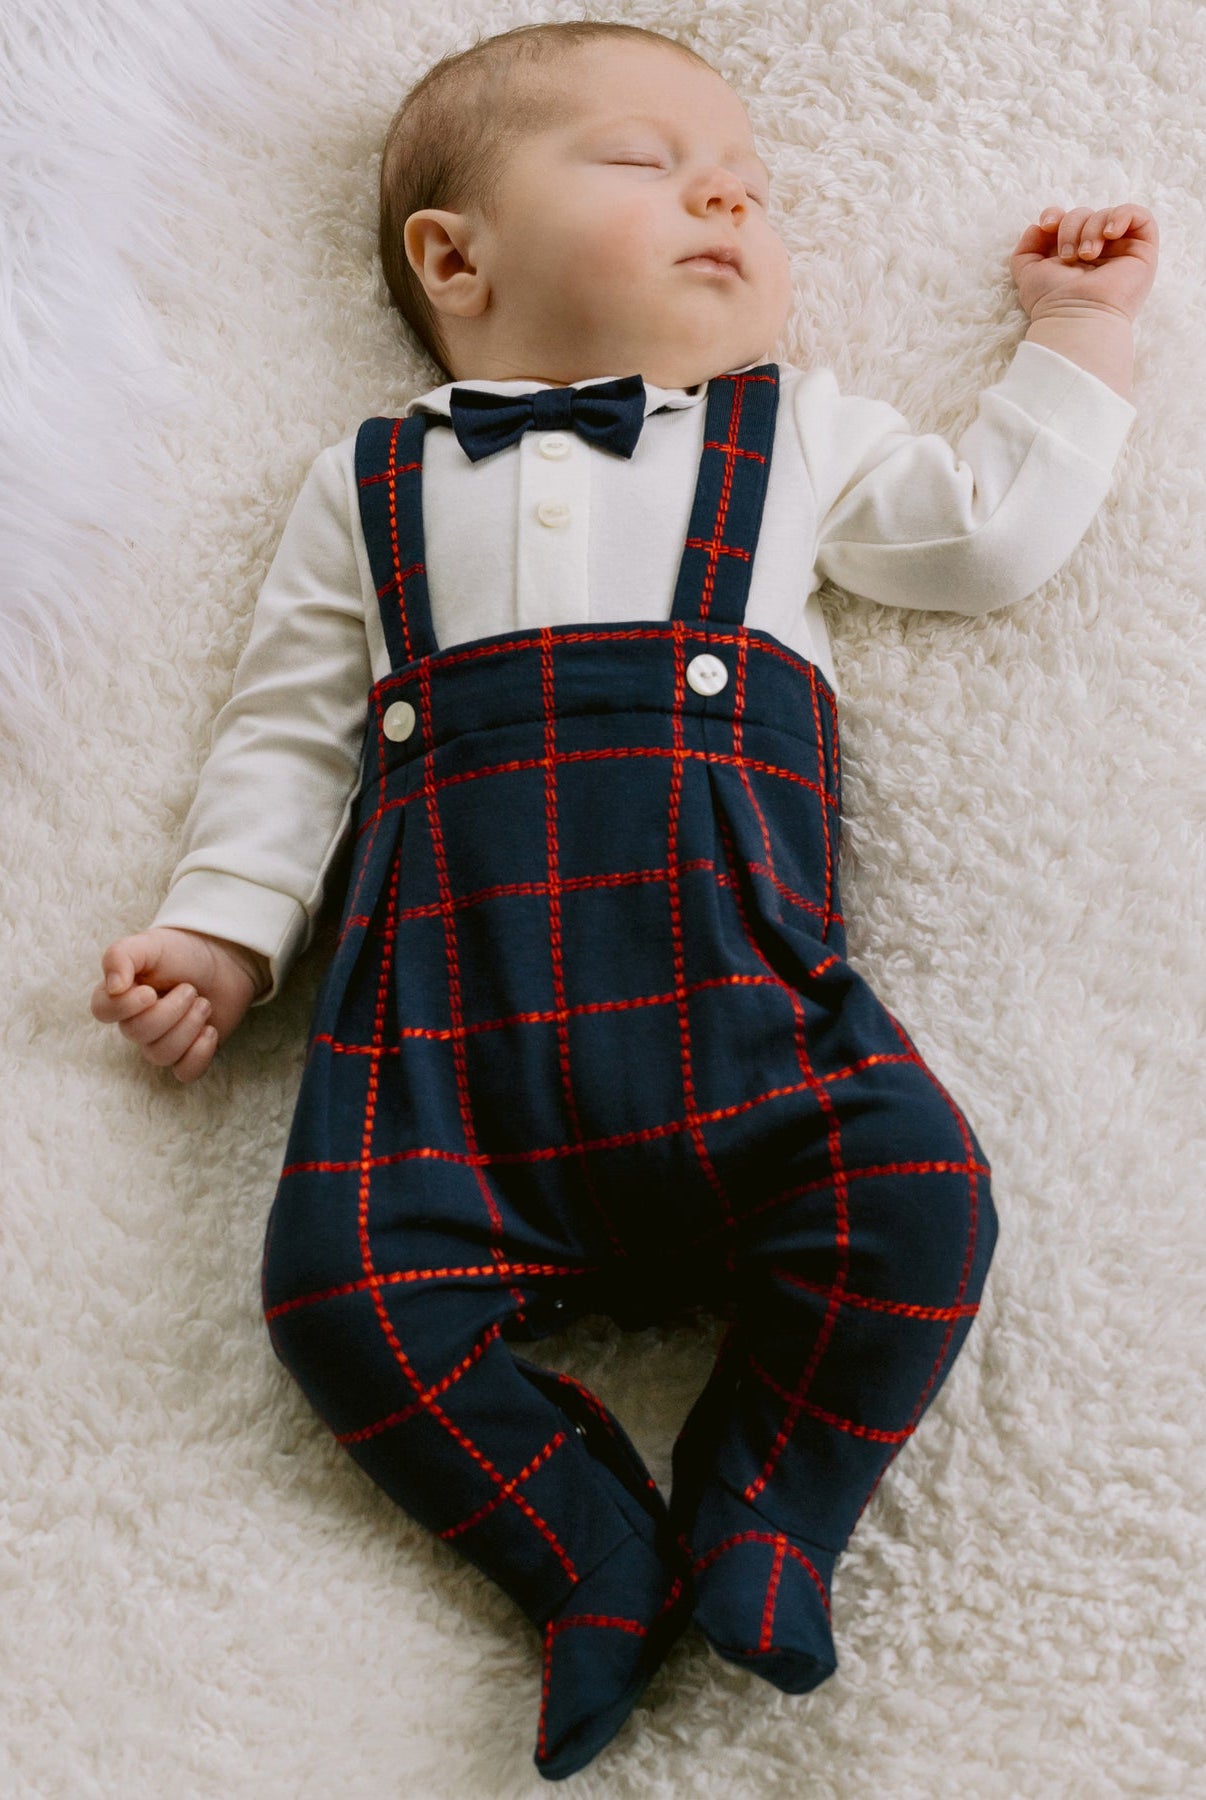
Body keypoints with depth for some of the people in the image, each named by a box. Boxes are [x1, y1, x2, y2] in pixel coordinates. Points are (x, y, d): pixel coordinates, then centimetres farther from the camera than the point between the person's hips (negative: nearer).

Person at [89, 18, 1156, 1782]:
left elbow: (995, 533, 23)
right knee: (343, 1276, -20)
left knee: (917, 1198, -22)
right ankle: (600, 1560, -3)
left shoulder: (798, 435, 23)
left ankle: (757, 1518, -1)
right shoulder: (372, 488, 20)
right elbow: (289, 728, 19)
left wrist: (1076, 332, 28)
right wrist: (224, 927, 8)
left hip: (740, 989, 0)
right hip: (446, 1011, 0)